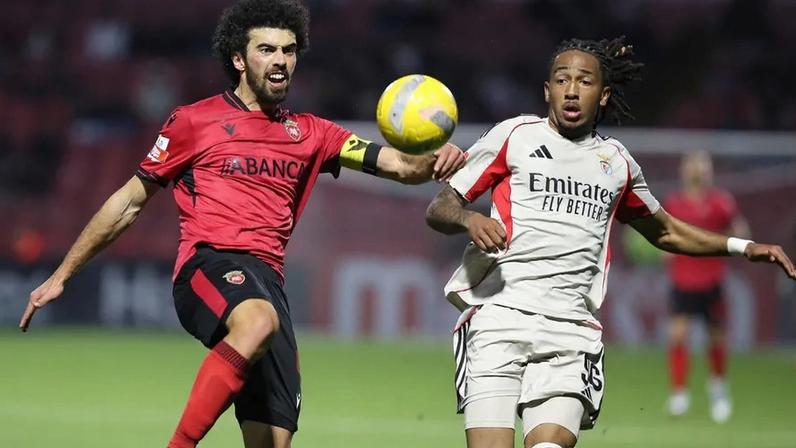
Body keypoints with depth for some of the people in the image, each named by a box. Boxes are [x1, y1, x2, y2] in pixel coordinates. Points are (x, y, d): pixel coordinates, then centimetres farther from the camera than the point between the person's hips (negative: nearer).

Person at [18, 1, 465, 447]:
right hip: (210, 264, -5)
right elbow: (129, 202, 17)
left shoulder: (310, 134, 21)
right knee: (258, 321, -40)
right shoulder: (195, 122, 11)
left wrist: (435, 161, -12)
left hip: (267, 282, 5)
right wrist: (61, 276, 18)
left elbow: (399, 164, 13)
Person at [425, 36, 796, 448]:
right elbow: (438, 209, 9)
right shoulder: (515, 135, 10)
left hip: (571, 330, 2)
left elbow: (666, 231, 36)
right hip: (499, 314, -2)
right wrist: (470, 219, -14)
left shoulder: (617, 161, 20)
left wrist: (743, 247, 24)